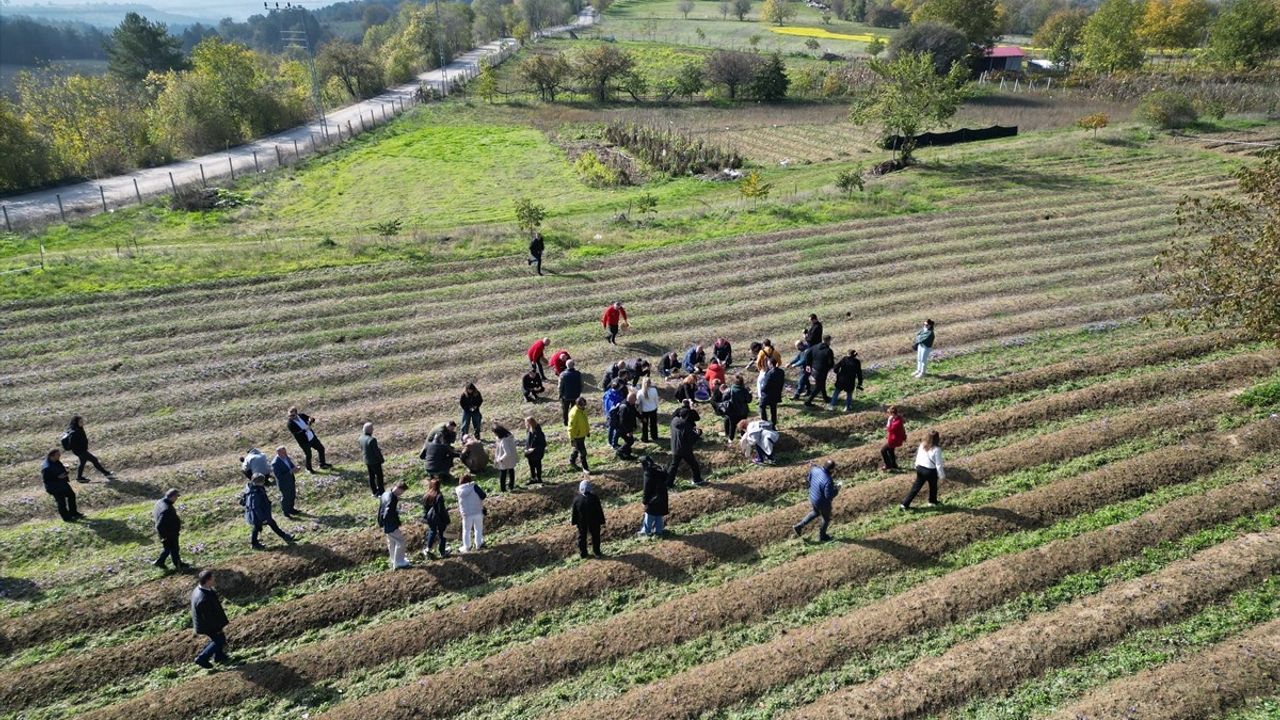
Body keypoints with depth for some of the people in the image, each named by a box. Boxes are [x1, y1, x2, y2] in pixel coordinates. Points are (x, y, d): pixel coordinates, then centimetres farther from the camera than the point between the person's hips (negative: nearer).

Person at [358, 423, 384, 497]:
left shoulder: (361, 438, -5)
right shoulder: (372, 440, -30)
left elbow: (362, 449, 8)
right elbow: (377, 452, -23)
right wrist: (382, 460, -6)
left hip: (367, 461, 7)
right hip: (375, 461, -7)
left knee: (371, 477, 18)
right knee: (379, 476, 8)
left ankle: (375, 492, 29)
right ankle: (381, 492, 17)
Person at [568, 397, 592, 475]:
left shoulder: (583, 410, -1)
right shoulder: (574, 413, -29)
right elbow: (571, 427, -24)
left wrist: (588, 430, 22)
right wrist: (572, 438, -20)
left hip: (582, 434, 9)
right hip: (577, 436, -9)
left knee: (577, 449, 25)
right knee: (583, 452, -1)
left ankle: (572, 461, 47)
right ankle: (585, 468, 12)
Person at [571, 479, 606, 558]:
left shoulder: (576, 499, -15)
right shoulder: (594, 498, -20)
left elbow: (574, 512, -6)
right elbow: (599, 511, -13)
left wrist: (574, 522, 8)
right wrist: (602, 522, -2)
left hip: (581, 523, 1)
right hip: (594, 522, -1)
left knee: (582, 537, 17)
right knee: (595, 537, 16)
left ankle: (583, 553, 25)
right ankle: (597, 552, 25)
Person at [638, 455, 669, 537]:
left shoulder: (648, 473, -19)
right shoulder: (659, 471, 4)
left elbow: (646, 490, -18)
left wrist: (645, 502, -11)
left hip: (653, 500, -7)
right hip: (662, 499, 7)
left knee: (649, 516, 7)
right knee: (659, 516, 15)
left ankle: (646, 531, 18)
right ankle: (658, 531, 22)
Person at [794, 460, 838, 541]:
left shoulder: (816, 469, -17)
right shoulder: (828, 481, -37)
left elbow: (810, 479, 3)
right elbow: (829, 496, -29)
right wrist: (836, 490, -14)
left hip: (813, 497, 7)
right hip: (823, 503, -7)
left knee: (816, 513, 35)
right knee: (826, 519, 23)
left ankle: (799, 526, 33)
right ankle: (822, 536, 44)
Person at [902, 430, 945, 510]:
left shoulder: (922, 445, -5)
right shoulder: (936, 449, -21)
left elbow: (917, 456, 7)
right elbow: (938, 464, -16)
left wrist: (917, 467, 21)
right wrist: (942, 475, -6)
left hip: (920, 468, 5)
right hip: (930, 471, -5)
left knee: (916, 487, 12)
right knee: (933, 487, 23)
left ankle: (905, 504, 9)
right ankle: (932, 501, 44)